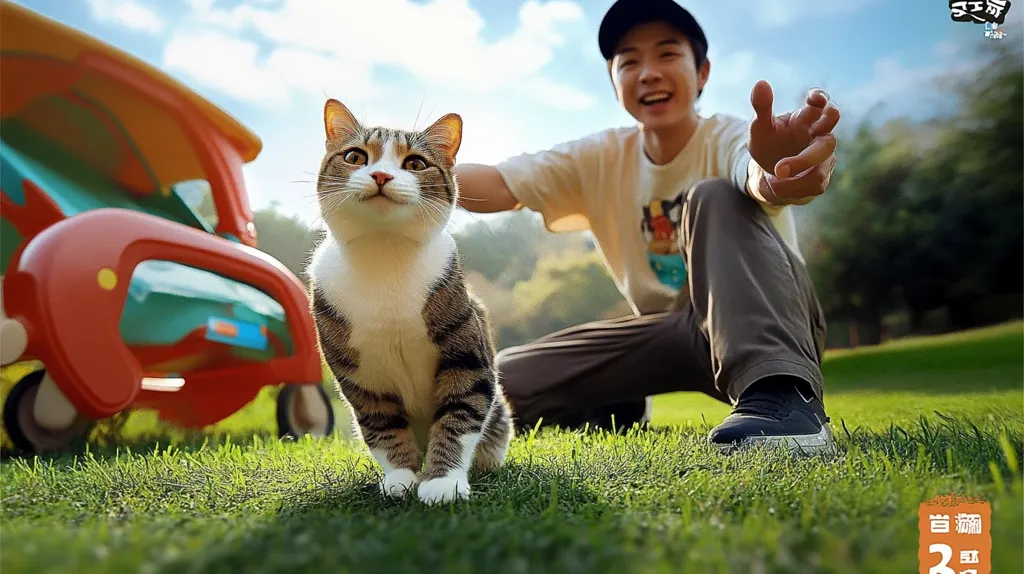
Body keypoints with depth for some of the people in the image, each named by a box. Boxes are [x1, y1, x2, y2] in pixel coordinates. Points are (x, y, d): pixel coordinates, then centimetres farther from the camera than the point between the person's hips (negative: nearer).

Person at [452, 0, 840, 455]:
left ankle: (781, 396, -43)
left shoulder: (732, 139, -15)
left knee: (715, 199, -32)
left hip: (768, 326, -4)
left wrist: (772, 172, -67)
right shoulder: (600, 159, -2)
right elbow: (497, 185, -17)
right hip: (681, 335, 5)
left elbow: (755, 178, -42)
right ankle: (620, 413, 17)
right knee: (506, 380, -10)